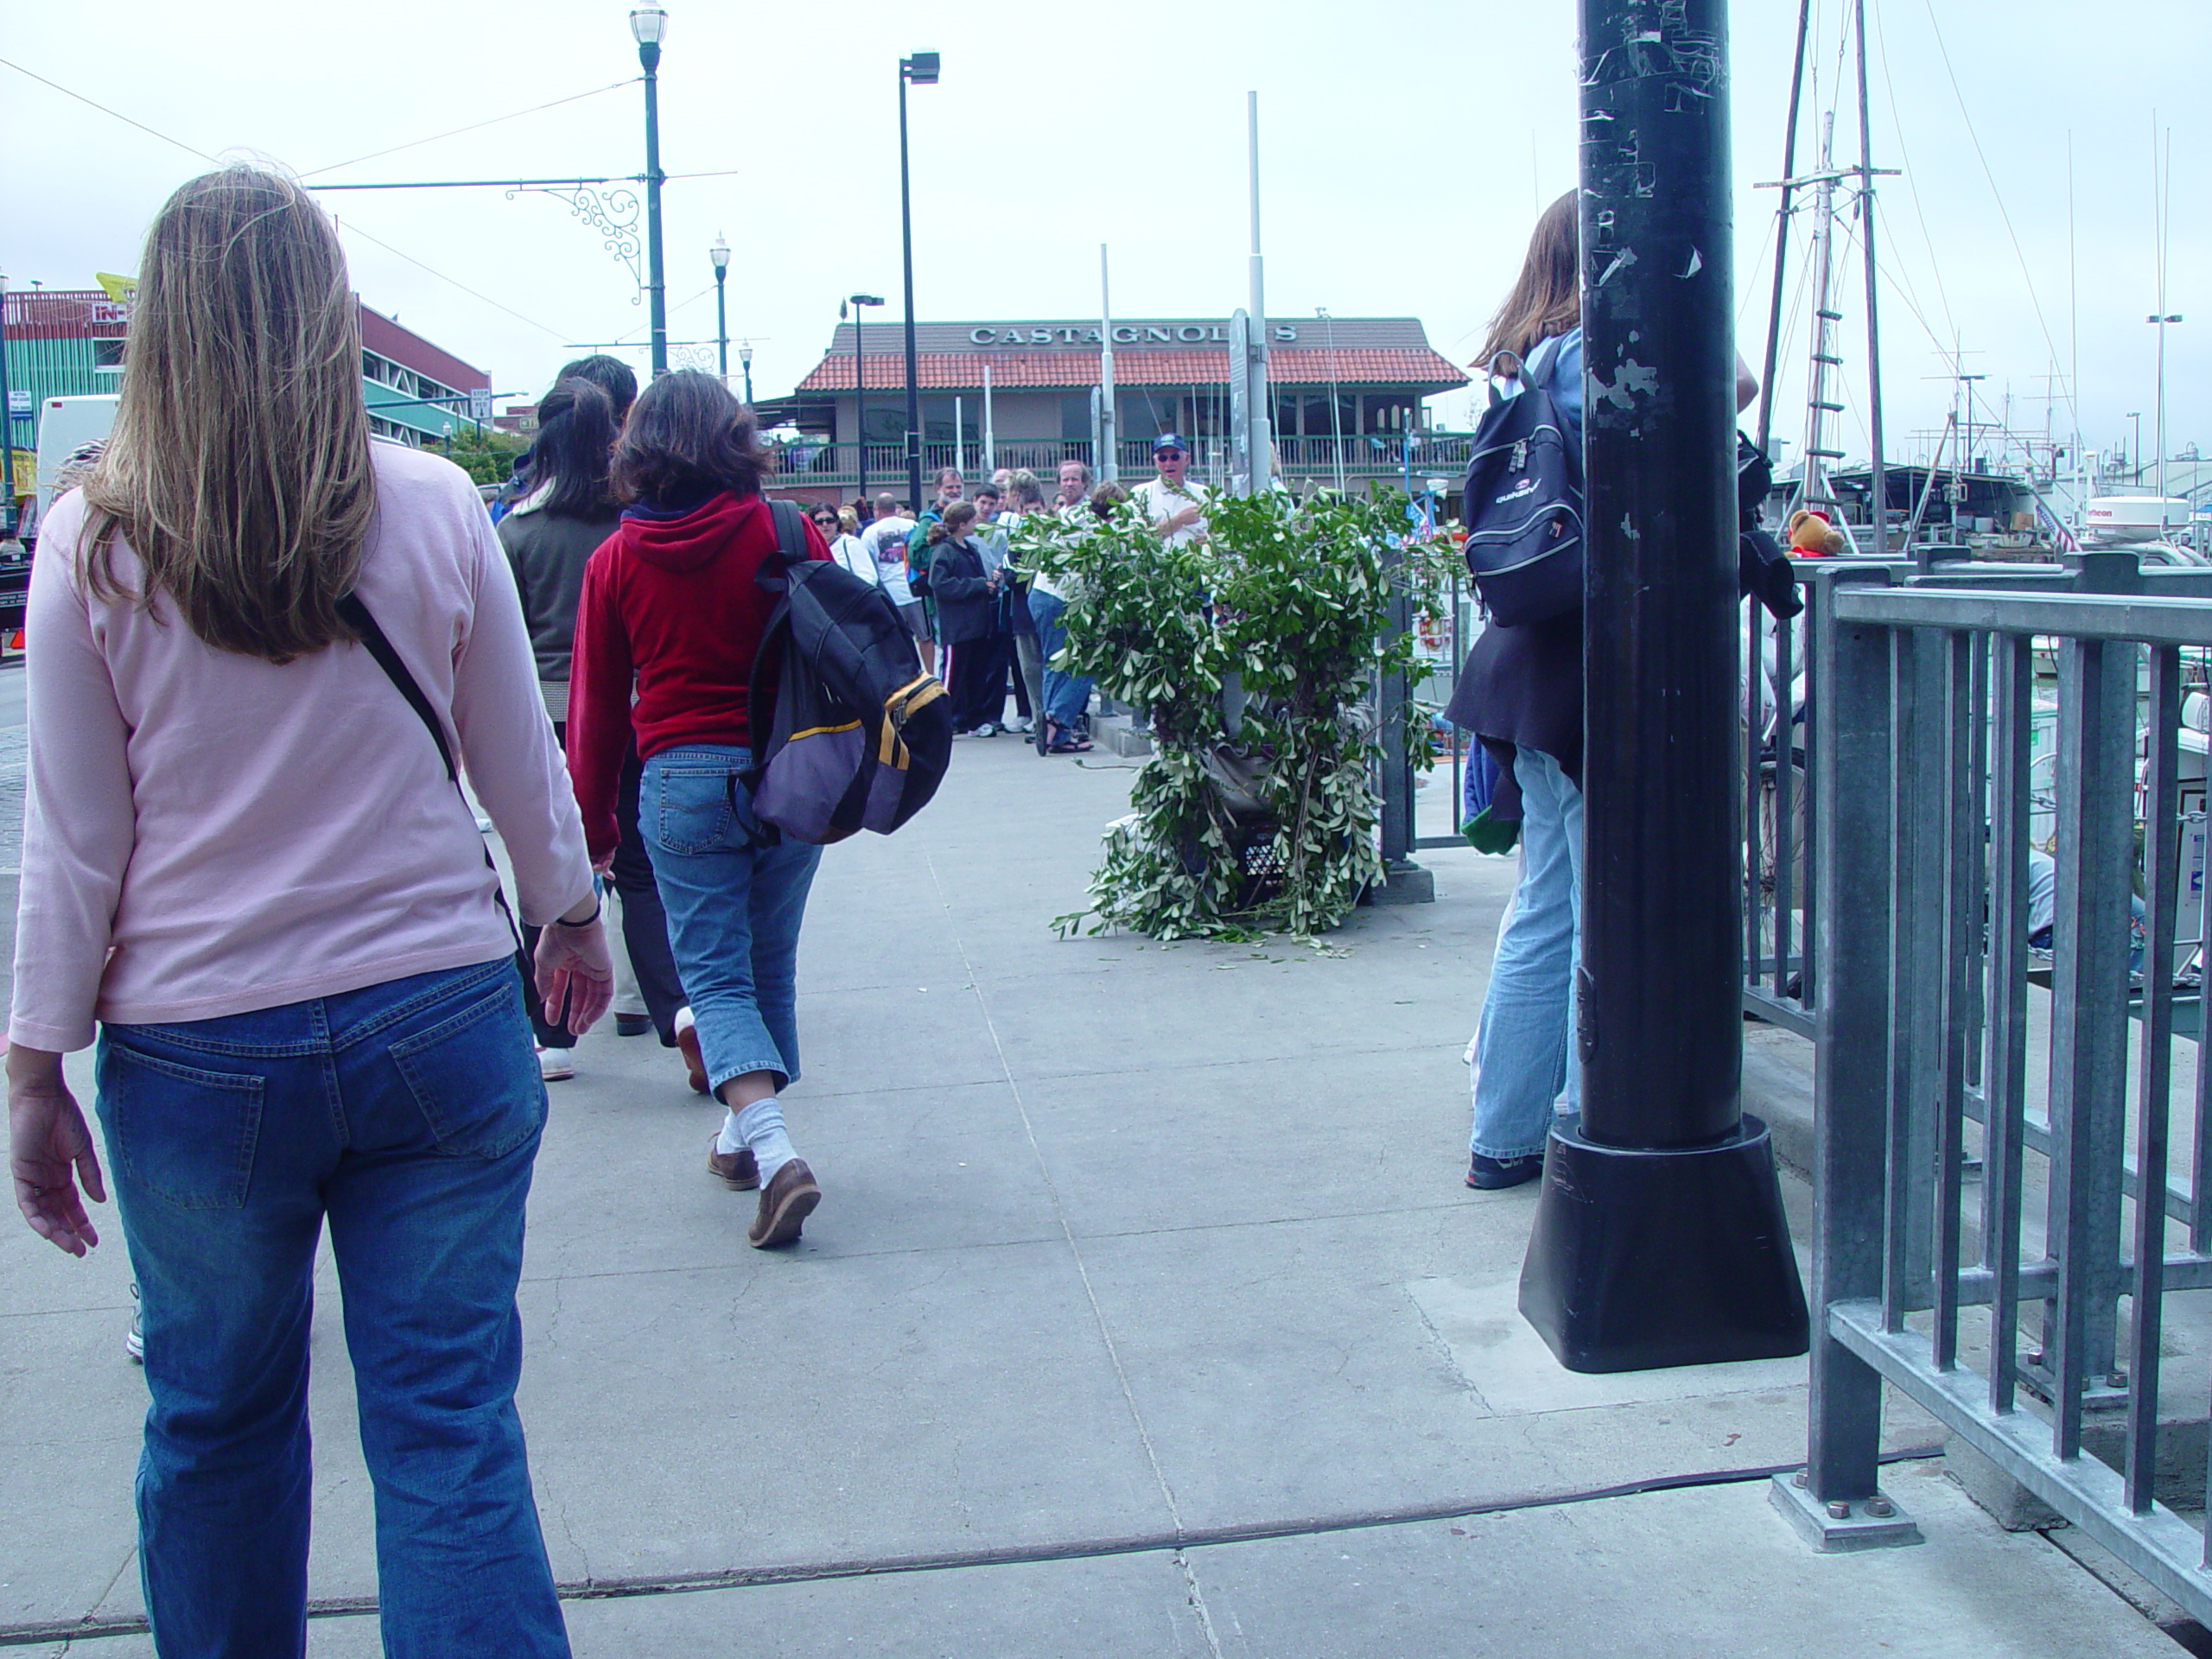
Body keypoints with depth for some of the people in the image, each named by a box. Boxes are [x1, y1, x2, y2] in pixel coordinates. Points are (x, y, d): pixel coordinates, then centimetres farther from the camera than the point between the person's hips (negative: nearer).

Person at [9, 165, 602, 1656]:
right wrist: (573, 916, 21)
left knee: (218, 1421, 20)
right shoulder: (435, 510, -5)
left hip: (199, 1055, 0)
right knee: (450, 1428, 6)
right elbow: (521, 766, 4)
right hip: (437, 1018, 0)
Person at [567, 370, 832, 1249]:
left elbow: (596, 704, 4)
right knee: (769, 966, 15)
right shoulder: (786, 533, -4)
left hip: (683, 782, -1)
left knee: (713, 974, 3)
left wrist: (594, 823, 15)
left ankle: (770, 1145, -15)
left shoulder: (615, 559, -2)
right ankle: (744, 1134, 28)